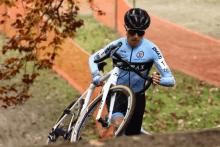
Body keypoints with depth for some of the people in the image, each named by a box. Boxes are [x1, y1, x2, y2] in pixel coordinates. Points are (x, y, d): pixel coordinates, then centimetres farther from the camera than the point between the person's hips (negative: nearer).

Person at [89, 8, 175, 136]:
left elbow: (171, 80, -18)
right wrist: (96, 76, -11)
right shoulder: (117, 45, -10)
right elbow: (93, 58, 7)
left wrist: (159, 80, -40)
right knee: (119, 124, -31)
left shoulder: (151, 49, -15)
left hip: (137, 97, 1)